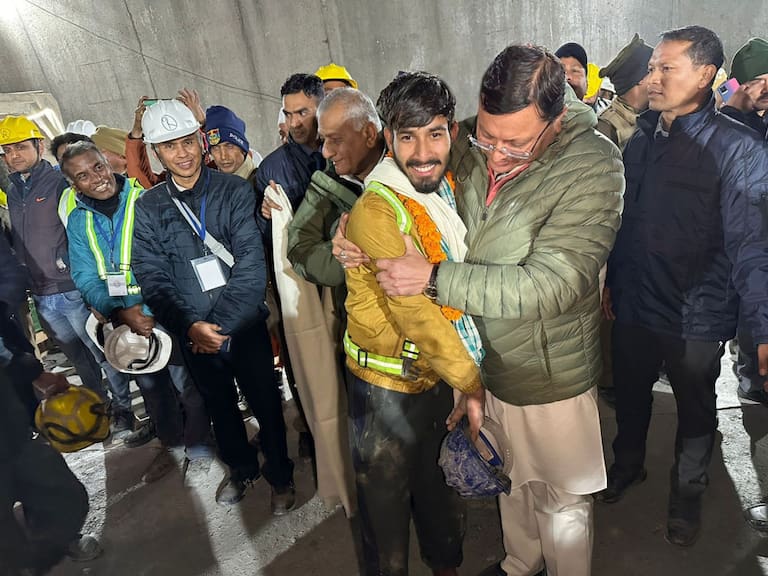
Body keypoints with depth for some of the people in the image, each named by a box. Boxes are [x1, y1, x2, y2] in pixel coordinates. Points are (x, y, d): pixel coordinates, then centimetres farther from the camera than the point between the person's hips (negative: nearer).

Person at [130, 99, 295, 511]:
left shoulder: (234, 190, -7)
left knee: (265, 404, 10)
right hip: (192, 333, 3)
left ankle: (280, 474, 35)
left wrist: (218, 324, -17)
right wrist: (190, 327, -16)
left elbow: (251, 265, -14)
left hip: (244, 325, -2)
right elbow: (152, 278, -3)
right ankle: (241, 468, 45)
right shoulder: (148, 208, 1)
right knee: (220, 406, 21)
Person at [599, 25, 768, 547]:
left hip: (696, 317, -4)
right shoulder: (641, 140, 1)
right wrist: (611, 279, 11)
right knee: (630, 395, 21)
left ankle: (688, 490, 43)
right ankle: (628, 464, 48)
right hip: (633, 305, 4)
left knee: (695, 409, 18)